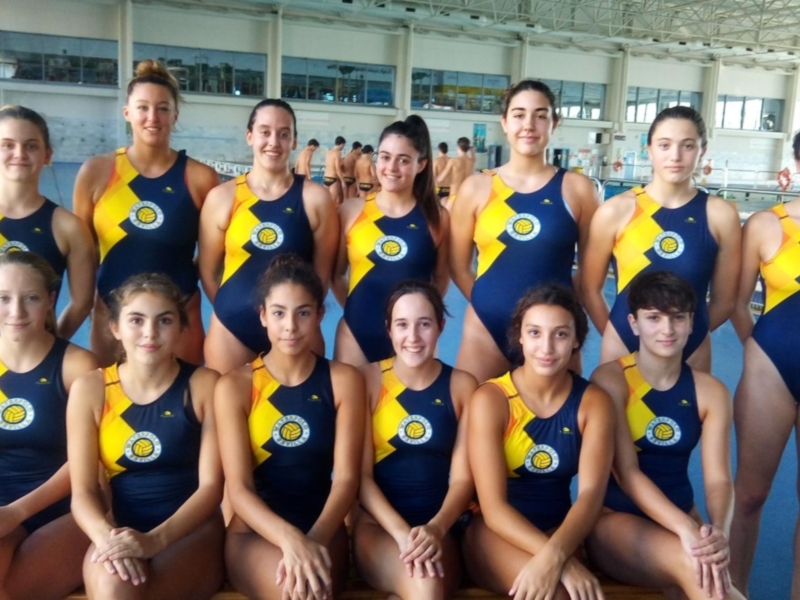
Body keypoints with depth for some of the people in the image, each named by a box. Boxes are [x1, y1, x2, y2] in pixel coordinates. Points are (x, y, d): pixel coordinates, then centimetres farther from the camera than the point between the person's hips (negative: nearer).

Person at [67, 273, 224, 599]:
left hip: (192, 530, -1)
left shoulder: (204, 385, -2)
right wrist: (106, 536, -22)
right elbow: (83, 491, -1)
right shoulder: (90, 389, 2)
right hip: (121, 531, 1)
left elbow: (211, 485, -5)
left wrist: (155, 539, -21)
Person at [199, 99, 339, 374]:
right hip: (232, 330, 1)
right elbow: (208, 272, 7)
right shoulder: (221, 197, -1)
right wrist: (233, 311, 7)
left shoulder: (315, 198, -2)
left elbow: (322, 271, 4)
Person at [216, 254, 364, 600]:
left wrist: (314, 539, -24)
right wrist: (290, 539, -28)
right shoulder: (234, 387, -2)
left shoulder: (344, 381, 1)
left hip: (323, 530, 1)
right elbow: (238, 487, -9)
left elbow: (346, 478, -5)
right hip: (256, 532, 0)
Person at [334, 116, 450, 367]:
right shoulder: (351, 210, -1)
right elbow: (335, 273, 7)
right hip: (357, 333, 1)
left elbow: (440, 277, 9)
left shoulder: (437, 217, -1)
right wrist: (356, 308, 1)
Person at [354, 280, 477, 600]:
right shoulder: (369, 379, -1)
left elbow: (463, 477, 0)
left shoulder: (462, 385, 4)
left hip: (438, 527, 1)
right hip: (377, 522, -1)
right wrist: (401, 532, -19)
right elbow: (361, 473, -4)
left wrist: (435, 528, -19)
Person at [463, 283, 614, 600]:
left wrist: (554, 554, -35)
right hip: (496, 532, -2)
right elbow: (492, 506, -17)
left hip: (561, 530, 3)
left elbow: (591, 493, -15)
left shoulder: (594, 402, -3)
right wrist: (564, 561, -32)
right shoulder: (490, 399, -12)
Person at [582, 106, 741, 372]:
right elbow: (590, 290, 0)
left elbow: (724, 301, 3)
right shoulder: (616, 210, -9)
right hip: (623, 348, -1)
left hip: (691, 354, 1)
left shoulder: (721, 215, -6)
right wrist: (614, 335, 1)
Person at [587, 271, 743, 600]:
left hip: (682, 519, 4)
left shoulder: (710, 392, 2)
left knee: (712, 573, -27)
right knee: (692, 563, -32)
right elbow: (626, 472, -16)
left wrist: (719, 530, -27)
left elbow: (718, 478, -5)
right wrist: (686, 529, -29)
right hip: (616, 521, -4)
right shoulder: (610, 379, -9)